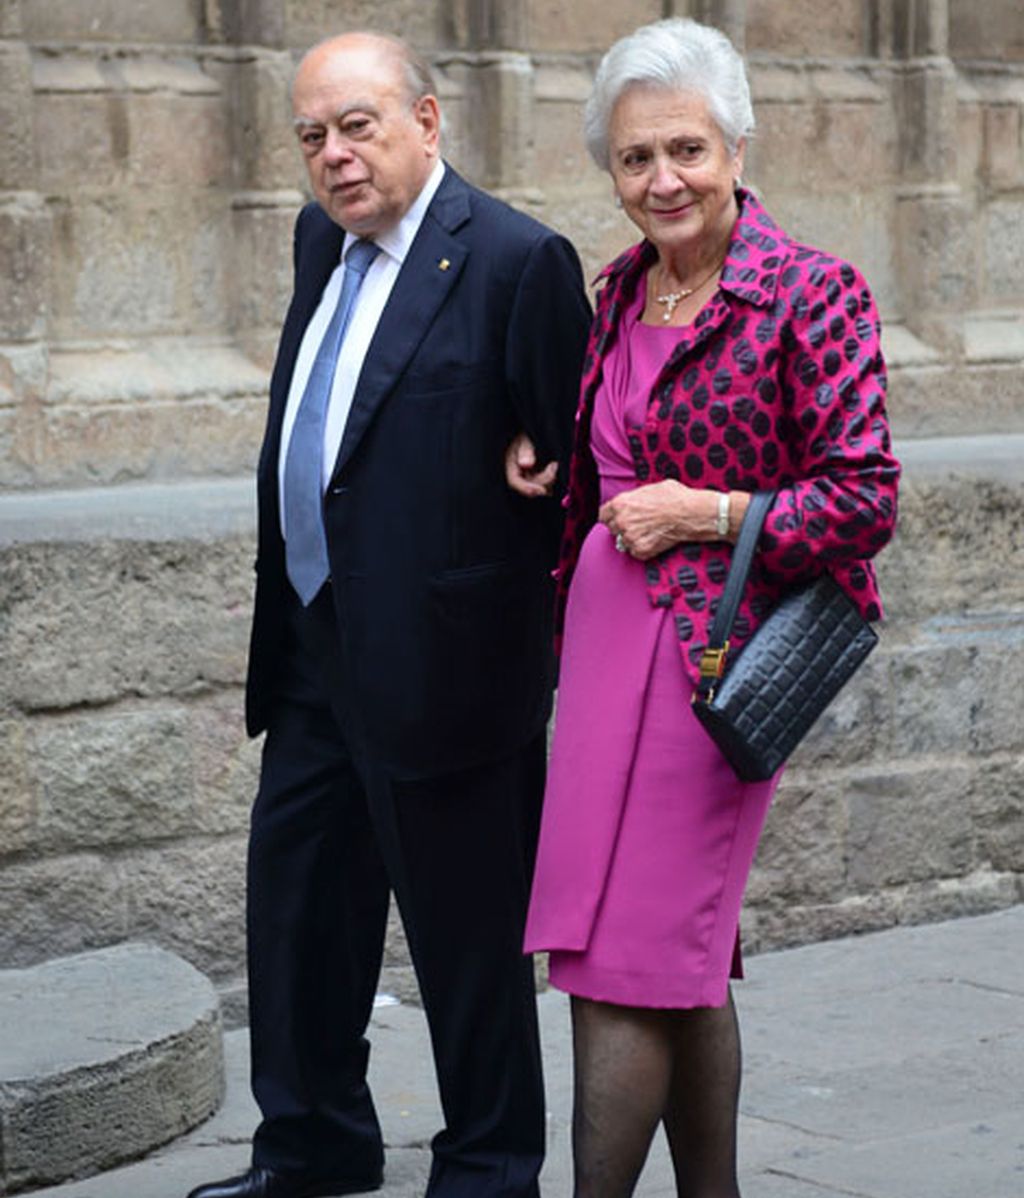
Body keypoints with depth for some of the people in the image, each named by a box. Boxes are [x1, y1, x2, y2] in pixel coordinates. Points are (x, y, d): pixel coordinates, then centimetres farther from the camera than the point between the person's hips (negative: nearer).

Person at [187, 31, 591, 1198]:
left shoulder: (516, 261, -16)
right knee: (295, 897, 18)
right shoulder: (322, 240, 10)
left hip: (437, 660, -8)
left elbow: (572, 450, -14)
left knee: (466, 929, 4)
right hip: (318, 659, 9)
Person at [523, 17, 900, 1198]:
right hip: (608, 634, 7)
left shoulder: (810, 292, -10)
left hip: (712, 647, -7)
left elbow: (864, 498, -12)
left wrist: (709, 513, -16)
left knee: (623, 965, -7)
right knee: (686, 963, 13)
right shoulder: (620, 291, 11)